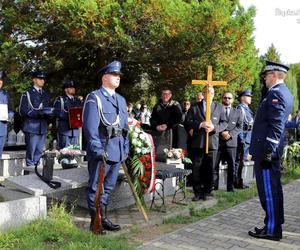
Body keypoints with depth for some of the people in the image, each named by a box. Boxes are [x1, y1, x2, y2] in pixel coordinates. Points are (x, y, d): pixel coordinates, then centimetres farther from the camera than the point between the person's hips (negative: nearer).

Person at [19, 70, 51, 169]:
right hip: (32, 127, -5)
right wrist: (38, 113, -17)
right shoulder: (27, 94, 0)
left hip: (43, 127, 5)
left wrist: (48, 112, 0)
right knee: (31, 149, -2)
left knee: (40, 150, 9)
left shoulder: (46, 94, 18)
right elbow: (22, 111, -7)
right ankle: (30, 167, 7)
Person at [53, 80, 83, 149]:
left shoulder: (78, 100, 18)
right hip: (64, 129, -5)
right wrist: (69, 115, -18)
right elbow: (57, 112, -10)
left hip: (75, 130, 5)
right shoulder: (60, 100, 4)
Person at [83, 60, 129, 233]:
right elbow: (90, 127, -13)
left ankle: (104, 218, 28)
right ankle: (95, 221, 15)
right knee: (95, 188, 4)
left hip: (117, 151, 7)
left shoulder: (121, 100, 16)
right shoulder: (94, 98, -6)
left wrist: (126, 148, 14)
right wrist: (98, 150, -18)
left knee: (109, 187, 15)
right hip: (101, 150, -7)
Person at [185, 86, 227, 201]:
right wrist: (200, 124, -15)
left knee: (209, 169, 5)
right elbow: (188, 121, 1)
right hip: (198, 142, 0)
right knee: (197, 169, 2)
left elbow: (224, 122, 8)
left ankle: (207, 192, 16)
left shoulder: (218, 107, 12)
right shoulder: (195, 107, 9)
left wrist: (214, 127, -11)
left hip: (212, 142, 1)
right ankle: (198, 192, 13)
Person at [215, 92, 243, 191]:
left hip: (231, 141, 2)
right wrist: (221, 133, -12)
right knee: (214, 166, 0)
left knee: (231, 166, 4)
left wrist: (230, 134, -8)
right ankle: (214, 186, 8)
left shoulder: (238, 112, 16)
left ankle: (230, 187, 12)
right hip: (217, 141, -1)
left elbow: (239, 127, 7)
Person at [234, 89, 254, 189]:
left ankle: (239, 181, 22)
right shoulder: (240, 108, -11)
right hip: (243, 139, -10)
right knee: (239, 161, -4)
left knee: (241, 161, 14)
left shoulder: (246, 108, 18)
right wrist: (242, 140, -21)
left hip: (247, 139, 10)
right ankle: (237, 182, 2)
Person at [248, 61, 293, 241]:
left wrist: (267, 151, -23)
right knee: (273, 189, 16)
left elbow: (276, 126, -23)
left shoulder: (275, 93, -15)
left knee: (268, 190, -3)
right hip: (272, 150, 10)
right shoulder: (285, 93, 16)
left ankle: (272, 230, 7)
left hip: (266, 150, -10)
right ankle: (275, 225, 27)